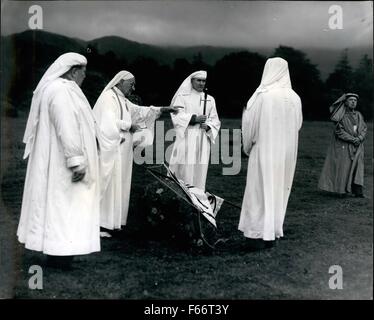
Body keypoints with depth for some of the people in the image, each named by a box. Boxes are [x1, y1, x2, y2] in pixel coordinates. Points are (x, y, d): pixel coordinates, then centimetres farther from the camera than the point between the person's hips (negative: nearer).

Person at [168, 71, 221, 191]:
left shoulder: (210, 99, 17)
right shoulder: (182, 96, 6)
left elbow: (215, 120, 15)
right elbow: (176, 116, -6)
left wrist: (208, 126, -7)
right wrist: (194, 118, -18)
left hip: (203, 140, 3)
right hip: (186, 139, -3)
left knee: (200, 171, 1)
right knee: (185, 171, -8)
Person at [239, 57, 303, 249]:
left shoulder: (262, 95, -13)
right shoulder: (294, 98, 1)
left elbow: (249, 124, -7)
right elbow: (298, 125, 9)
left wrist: (247, 146, 9)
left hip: (265, 151, -4)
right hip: (287, 153, 5)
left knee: (260, 190, 4)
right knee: (279, 191, 13)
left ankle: (259, 234, 5)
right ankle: (273, 234, 18)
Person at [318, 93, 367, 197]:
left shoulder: (359, 115, 11)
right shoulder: (341, 116, -5)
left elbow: (364, 129, 8)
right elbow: (339, 131, -12)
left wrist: (359, 138, -12)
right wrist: (353, 139, -16)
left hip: (357, 146, 4)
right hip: (343, 146, -4)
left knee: (358, 167, -4)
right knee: (343, 167, -2)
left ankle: (358, 191, -8)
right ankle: (342, 189, 10)